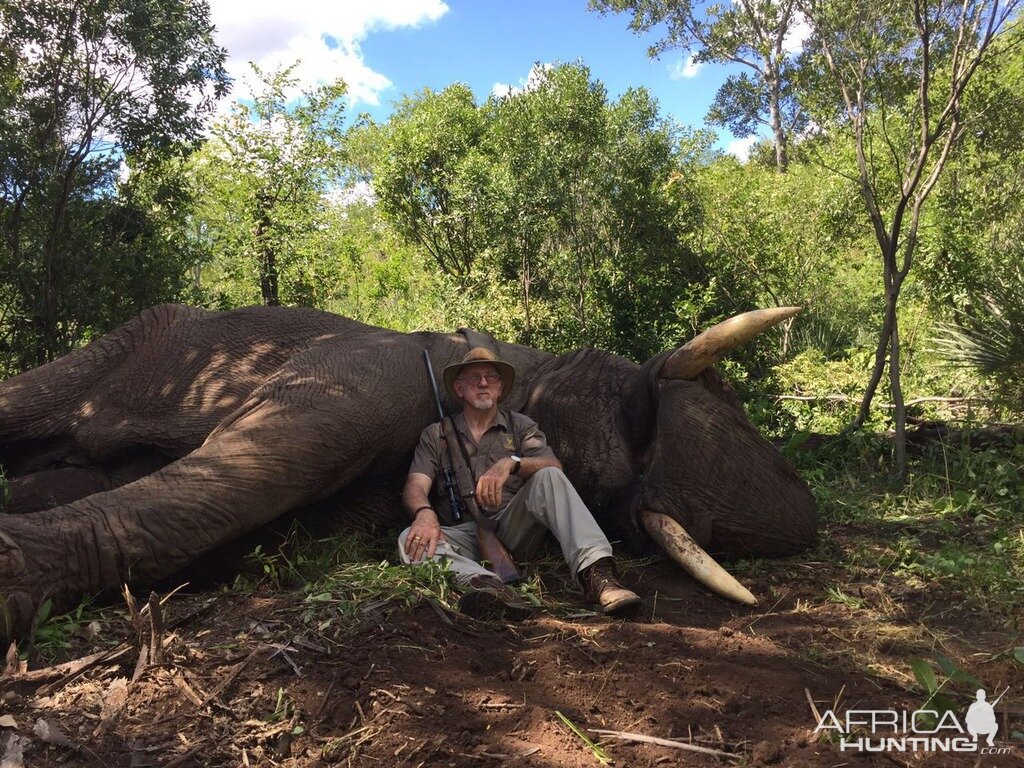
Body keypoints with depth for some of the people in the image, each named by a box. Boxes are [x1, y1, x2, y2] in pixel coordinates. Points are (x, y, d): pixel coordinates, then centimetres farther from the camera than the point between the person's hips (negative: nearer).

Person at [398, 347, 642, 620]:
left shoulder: (520, 426, 14)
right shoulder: (435, 435, 14)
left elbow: (553, 466, -4)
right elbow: (416, 486, -1)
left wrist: (510, 462, -25)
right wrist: (424, 513, -26)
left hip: (512, 530, 0)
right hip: (463, 534, 0)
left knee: (548, 478, -24)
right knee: (411, 540, -29)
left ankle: (595, 572, -41)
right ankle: (483, 581, -55)